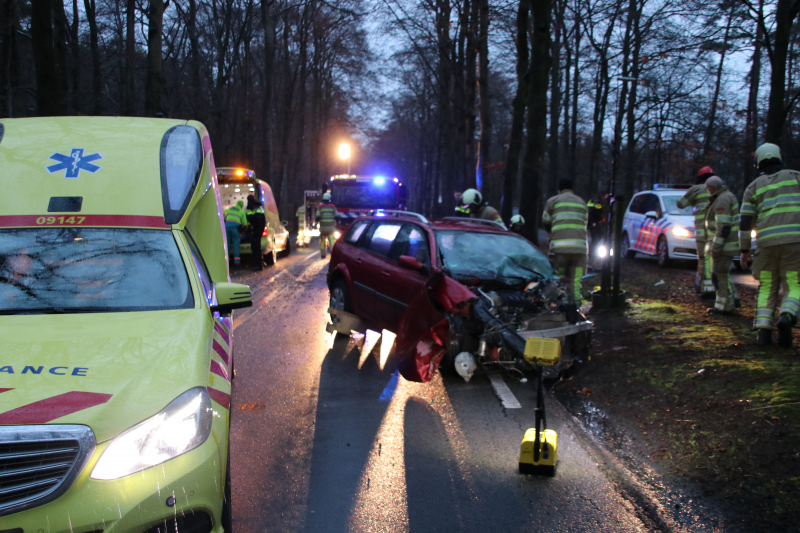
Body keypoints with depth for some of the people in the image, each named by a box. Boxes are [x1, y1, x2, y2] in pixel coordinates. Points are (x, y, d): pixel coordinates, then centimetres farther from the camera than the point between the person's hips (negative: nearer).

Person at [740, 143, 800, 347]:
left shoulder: (754, 187, 13)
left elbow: (745, 222, 9)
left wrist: (744, 250, 16)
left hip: (767, 242, 1)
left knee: (767, 287, 13)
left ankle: (764, 330, 3)